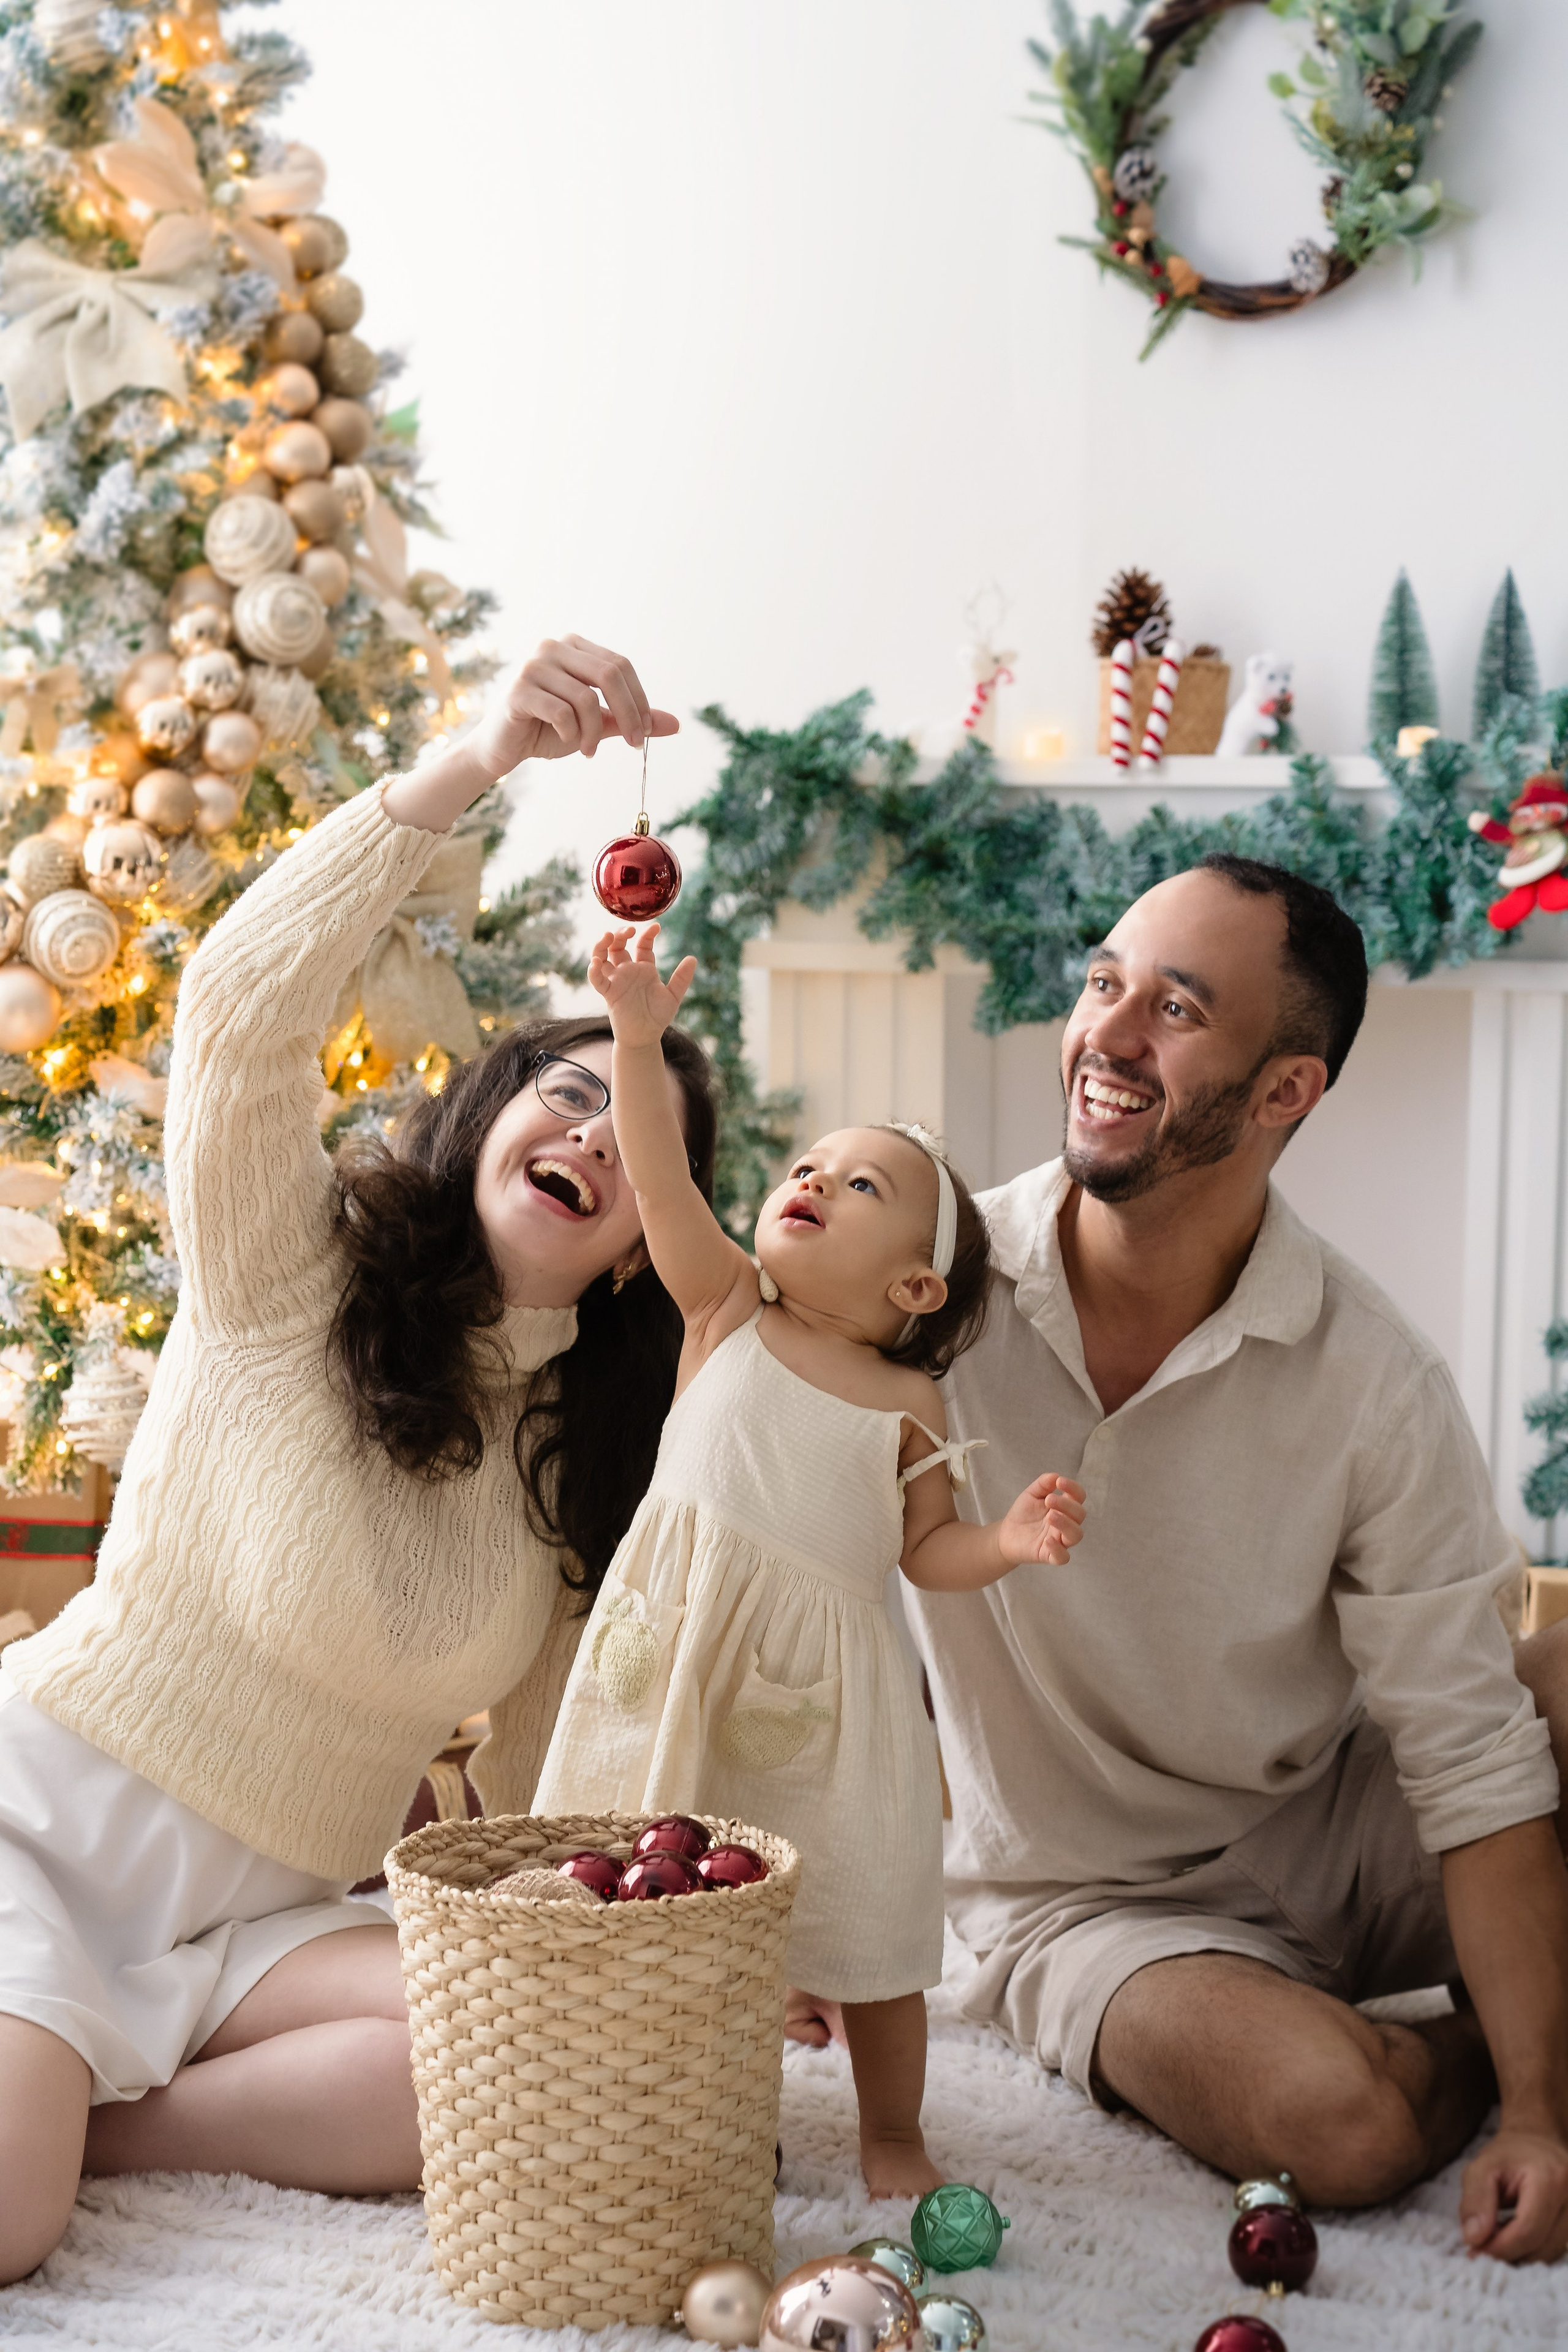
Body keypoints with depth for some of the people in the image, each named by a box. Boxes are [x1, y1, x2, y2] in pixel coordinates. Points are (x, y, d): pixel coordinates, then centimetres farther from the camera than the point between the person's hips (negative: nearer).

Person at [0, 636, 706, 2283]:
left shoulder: (587, 1467, 8)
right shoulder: (291, 1270, -8)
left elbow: (543, 1770, 11)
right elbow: (241, 1005, -28)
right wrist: (476, 763, -37)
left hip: (253, 1932, 6)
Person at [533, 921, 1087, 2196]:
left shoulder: (908, 1403, 3)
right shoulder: (728, 1309, 3)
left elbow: (925, 1549, 6)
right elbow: (663, 1184, -9)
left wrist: (1009, 1541, -14)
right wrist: (640, 1039, -21)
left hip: (827, 1683, 0)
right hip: (678, 1651, 0)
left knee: (863, 1918, 7)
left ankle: (892, 2134, 24)